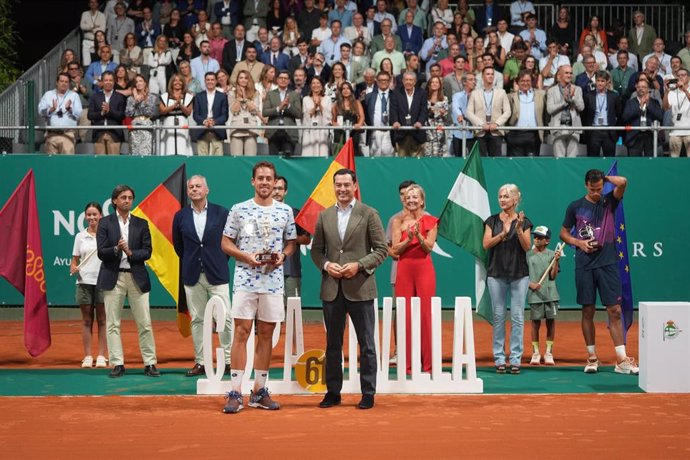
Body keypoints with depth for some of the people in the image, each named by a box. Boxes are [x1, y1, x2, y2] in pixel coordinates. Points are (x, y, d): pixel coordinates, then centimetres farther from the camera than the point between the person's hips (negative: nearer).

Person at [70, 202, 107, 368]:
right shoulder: (80, 236, 7)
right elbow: (75, 260, 10)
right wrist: (73, 268, -10)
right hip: (84, 281, 2)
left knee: (102, 320, 3)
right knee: (87, 321, 6)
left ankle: (101, 356, 8)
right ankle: (87, 356, 10)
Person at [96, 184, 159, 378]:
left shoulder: (141, 224, 10)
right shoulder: (105, 223, 5)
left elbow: (147, 252, 4)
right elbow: (101, 252, -2)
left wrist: (130, 252, -13)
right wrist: (117, 249, -20)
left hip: (137, 277, 1)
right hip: (113, 277, -1)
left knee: (145, 323, 0)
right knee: (112, 324, 0)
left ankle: (150, 363, 6)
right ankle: (118, 364, 7)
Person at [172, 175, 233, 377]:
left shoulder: (221, 213, 0)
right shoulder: (180, 216, 6)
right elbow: (178, 245, 17)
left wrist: (220, 261, 5)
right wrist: (191, 262, 12)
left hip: (217, 275, -2)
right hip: (192, 276, 2)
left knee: (224, 318, -4)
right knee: (197, 320, 6)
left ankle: (229, 361, 4)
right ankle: (200, 362, 12)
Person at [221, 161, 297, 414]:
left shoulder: (286, 211, 8)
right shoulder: (239, 210, 2)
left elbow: (291, 242, 15)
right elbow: (226, 243, 4)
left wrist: (282, 255, -6)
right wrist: (247, 256, -12)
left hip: (273, 281, 2)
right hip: (245, 279, -2)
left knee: (266, 334, 7)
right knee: (241, 332, -6)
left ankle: (259, 391, 16)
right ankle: (235, 393, -4)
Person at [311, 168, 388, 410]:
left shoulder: (369, 214, -1)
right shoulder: (324, 216, 10)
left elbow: (382, 249, -3)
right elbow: (316, 249, 13)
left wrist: (359, 265, -14)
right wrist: (325, 265, -6)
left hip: (360, 288, -3)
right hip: (331, 288, 4)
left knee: (366, 344, 2)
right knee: (333, 344, 10)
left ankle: (368, 394, 10)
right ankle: (333, 392, 19)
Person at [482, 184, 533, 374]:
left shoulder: (523, 221, 4)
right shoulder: (492, 221, 6)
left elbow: (527, 247, -3)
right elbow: (486, 244, -3)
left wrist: (519, 230, -18)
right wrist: (502, 234, -17)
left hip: (519, 274, -1)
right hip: (496, 273, 1)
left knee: (517, 317, -2)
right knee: (498, 316, 2)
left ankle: (516, 359, 2)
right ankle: (499, 359, 6)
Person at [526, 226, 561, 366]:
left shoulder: (552, 254, 4)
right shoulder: (528, 254, 4)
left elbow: (553, 276, -2)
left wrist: (556, 261, -13)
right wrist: (531, 284, -12)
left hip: (550, 294, 1)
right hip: (535, 294, -1)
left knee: (550, 321, 3)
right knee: (535, 322, 1)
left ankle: (549, 353, 11)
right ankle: (535, 353, 9)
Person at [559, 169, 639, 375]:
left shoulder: (609, 201, 5)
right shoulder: (575, 207, 7)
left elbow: (623, 182, -13)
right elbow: (564, 233, 12)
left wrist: (605, 177, 3)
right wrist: (580, 243, -4)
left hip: (608, 263, 0)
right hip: (584, 265, 1)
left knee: (615, 311, -4)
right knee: (588, 311, 5)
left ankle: (622, 360, -3)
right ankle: (592, 358, 14)